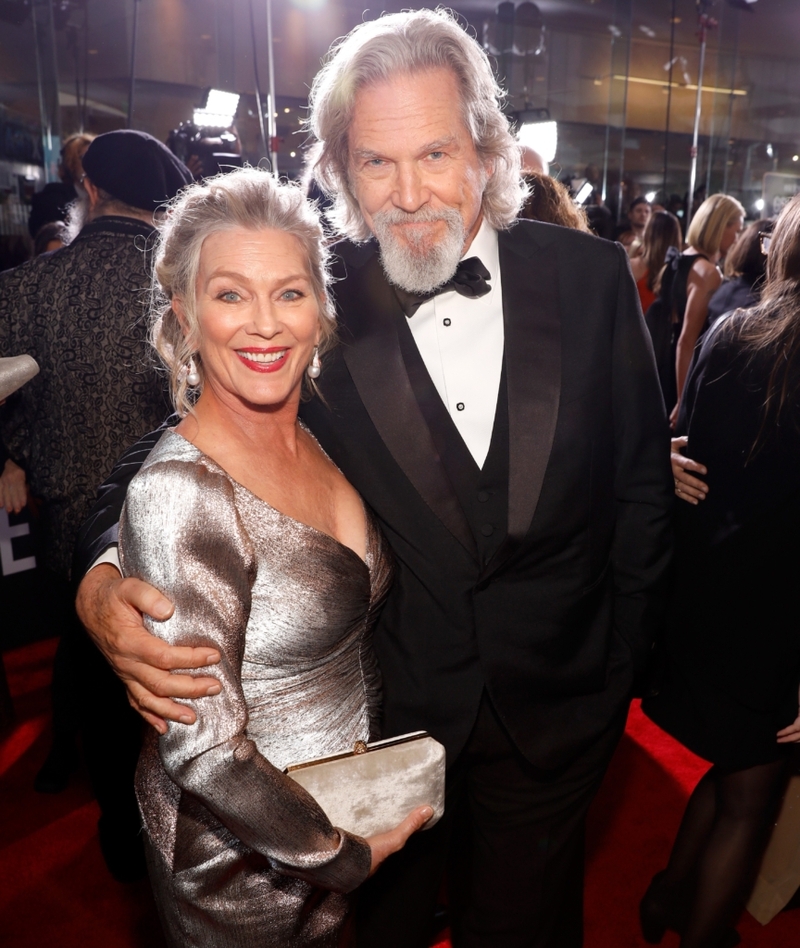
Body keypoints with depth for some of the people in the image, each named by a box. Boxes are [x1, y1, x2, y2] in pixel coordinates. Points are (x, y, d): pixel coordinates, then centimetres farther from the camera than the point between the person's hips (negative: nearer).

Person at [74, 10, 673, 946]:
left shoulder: (591, 277, -10)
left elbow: (640, 485, -2)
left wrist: (620, 663, 2)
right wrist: (103, 581, -30)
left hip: (553, 715, 2)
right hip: (377, 717, -1)